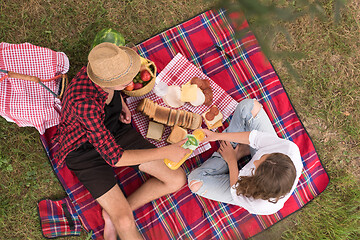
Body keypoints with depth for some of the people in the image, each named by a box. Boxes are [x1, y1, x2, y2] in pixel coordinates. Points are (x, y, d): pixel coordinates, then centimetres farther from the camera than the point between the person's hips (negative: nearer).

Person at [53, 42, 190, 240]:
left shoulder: (111, 63, -20)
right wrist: (165, 152, -31)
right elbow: (114, 157, -34)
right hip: (86, 149, -6)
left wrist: (122, 104, -6)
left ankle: (113, 212, 6)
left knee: (177, 180, -2)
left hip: (114, 130, 6)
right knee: (126, 223, -20)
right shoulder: (84, 102, -39)